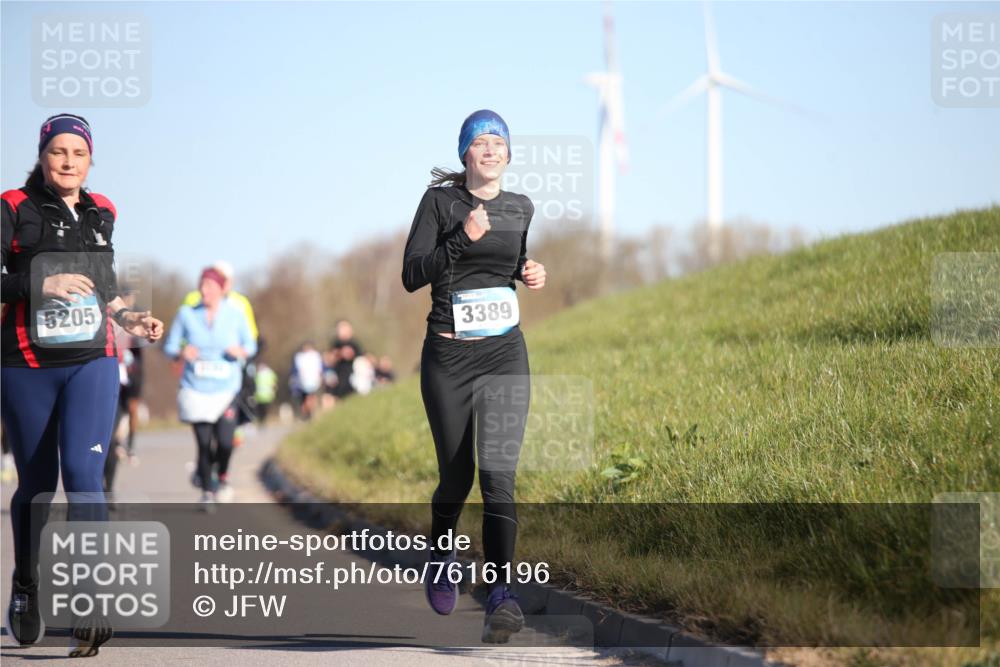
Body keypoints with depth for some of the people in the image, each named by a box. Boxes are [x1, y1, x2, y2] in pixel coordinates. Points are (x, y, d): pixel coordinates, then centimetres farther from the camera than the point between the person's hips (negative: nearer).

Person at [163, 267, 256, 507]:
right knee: (203, 443, -4)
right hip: (195, 391, 1)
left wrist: (241, 351, -12)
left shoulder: (235, 313, 0)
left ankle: (223, 476, 19)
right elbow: (170, 346, 6)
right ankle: (206, 490, 18)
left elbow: (251, 345, 10)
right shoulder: (187, 313, -1)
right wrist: (182, 353, -16)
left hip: (226, 390, 0)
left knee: (225, 441, -14)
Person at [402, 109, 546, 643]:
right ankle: (440, 558, 39)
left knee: (498, 474, -13)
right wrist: (462, 239, -22)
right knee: (456, 475, 9)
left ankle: (501, 595, -21)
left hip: (505, 353, 2)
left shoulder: (520, 208, 8)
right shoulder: (440, 200, -4)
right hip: (448, 357, -2)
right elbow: (411, 275, -11)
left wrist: (534, 274, 5)